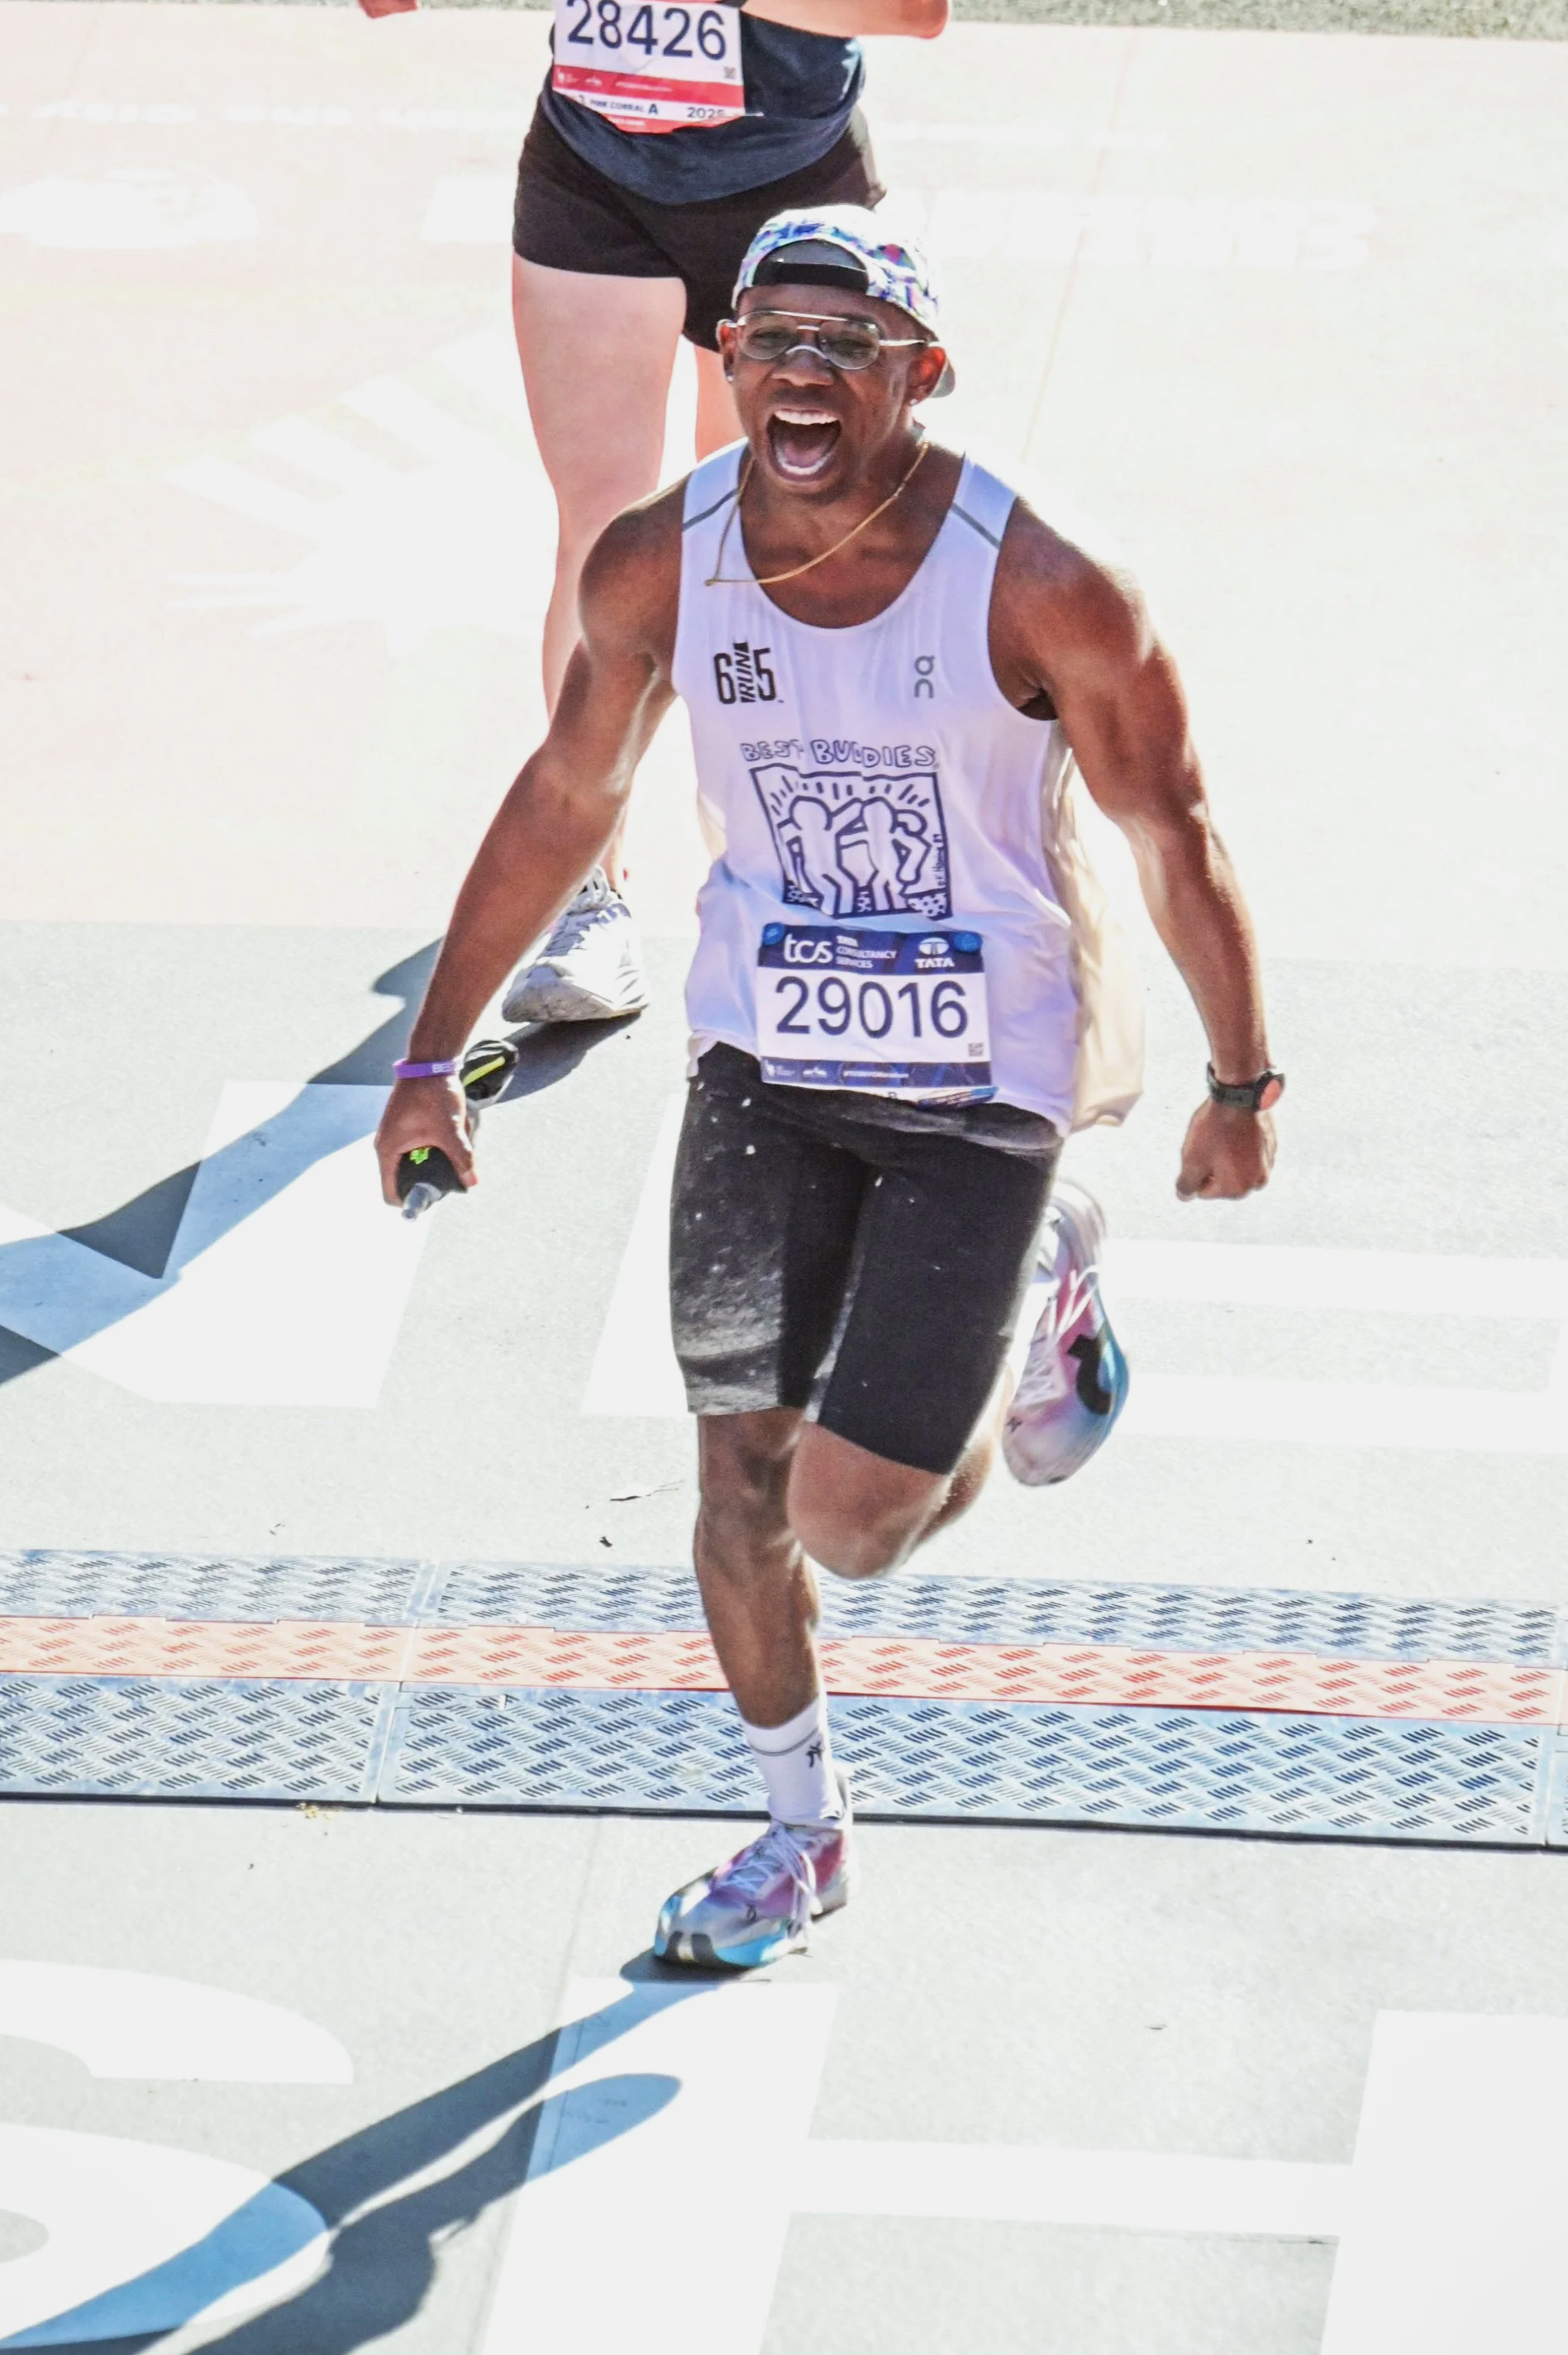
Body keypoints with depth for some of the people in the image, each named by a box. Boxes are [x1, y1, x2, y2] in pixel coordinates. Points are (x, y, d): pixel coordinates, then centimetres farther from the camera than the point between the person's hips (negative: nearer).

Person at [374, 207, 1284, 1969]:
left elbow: (1171, 835, -7)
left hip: (978, 1091, -3)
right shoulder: (659, 568, -10)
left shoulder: (1038, 594, -21)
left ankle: (1048, 1297, 26)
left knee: (855, 1527, -6)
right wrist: (434, 1055, 10)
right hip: (764, 1063, 4)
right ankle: (800, 1832, 32)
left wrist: (1241, 1085, 2)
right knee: (741, 1475, 8)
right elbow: (568, 797, 6)